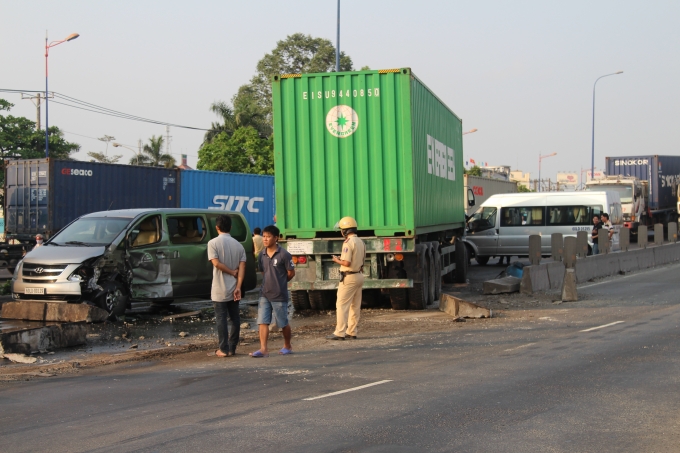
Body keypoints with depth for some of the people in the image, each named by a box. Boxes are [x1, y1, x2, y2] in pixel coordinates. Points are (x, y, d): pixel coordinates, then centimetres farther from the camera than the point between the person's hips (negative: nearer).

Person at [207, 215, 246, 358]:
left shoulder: (213, 243, -7)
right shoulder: (238, 245, 5)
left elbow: (216, 263, -18)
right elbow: (242, 267, -3)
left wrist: (232, 272, -6)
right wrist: (238, 287, -8)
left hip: (220, 289, -4)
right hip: (233, 288, 4)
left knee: (221, 319, 0)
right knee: (234, 318, 10)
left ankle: (223, 349, 0)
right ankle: (232, 348, 13)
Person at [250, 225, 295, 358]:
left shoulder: (284, 255, -13)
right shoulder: (262, 255, 5)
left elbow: (291, 273, -5)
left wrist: (280, 282, 6)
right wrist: (268, 282, 8)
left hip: (279, 295, -5)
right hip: (264, 294, 5)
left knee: (283, 323, 8)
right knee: (262, 321, -4)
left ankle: (287, 346, 26)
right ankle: (263, 349, -5)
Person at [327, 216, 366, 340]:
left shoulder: (348, 243, -17)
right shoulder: (360, 242, 11)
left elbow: (347, 263, -24)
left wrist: (337, 260, -5)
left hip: (349, 277, -9)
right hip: (359, 276, 9)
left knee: (342, 305, -5)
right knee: (355, 306, 11)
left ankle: (339, 333, -6)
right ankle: (351, 332, 15)